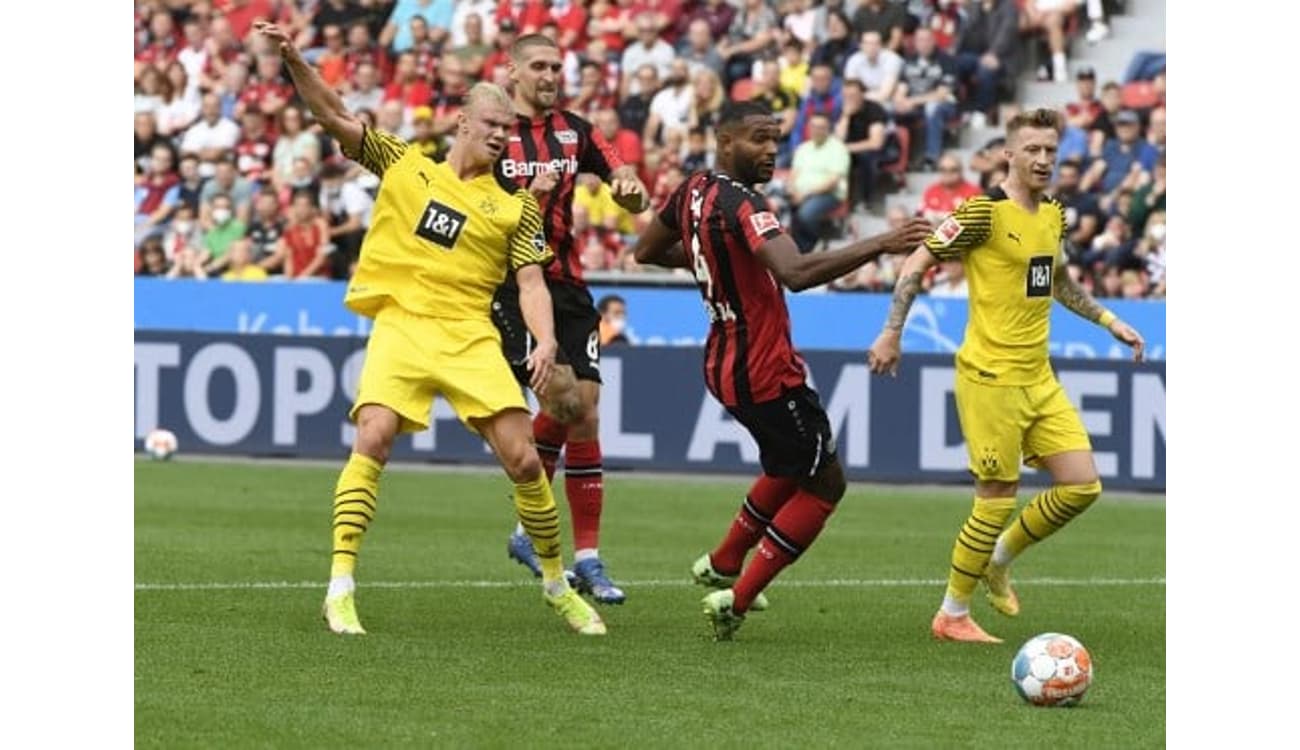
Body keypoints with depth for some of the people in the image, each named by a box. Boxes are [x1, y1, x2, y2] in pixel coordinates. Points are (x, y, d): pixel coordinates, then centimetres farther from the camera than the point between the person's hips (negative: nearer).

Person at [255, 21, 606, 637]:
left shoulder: (516, 205, 10)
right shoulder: (403, 164, 10)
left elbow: (531, 283, 6)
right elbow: (333, 114, 6)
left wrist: (545, 341, -12)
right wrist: (293, 59, -9)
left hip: (469, 336, 1)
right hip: (400, 325, -1)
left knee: (522, 458, -7)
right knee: (373, 438, -22)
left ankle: (557, 584, 15)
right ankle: (340, 590, -19)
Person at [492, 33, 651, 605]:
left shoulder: (574, 132, 10)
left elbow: (636, 200, 10)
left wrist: (630, 188, -14)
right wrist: (529, 195, -23)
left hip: (567, 286, 5)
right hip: (509, 284, -5)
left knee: (584, 415, -1)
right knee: (561, 397, -20)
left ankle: (587, 557, 4)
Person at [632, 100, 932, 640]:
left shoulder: (694, 191, 3)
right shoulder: (739, 205, -25)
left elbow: (646, 251, 21)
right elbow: (796, 273, -40)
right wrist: (880, 246, -43)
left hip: (726, 365, 10)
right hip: (764, 372, -10)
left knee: (788, 469, 30)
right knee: (825, 483, 3)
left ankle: (722, 565, 37)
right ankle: (736, 599, 2)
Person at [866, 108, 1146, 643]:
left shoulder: (1053, 216, 12)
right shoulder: (984, 213, -12)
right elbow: (917, 264, -8)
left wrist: (1109, 321, 25)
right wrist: (891, 334, -12)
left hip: (1039, 379, 8)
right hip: (991, 378, -8)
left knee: (1082, 486, 2)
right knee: (998, 500, -5)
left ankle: (999, 560, 24)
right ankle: (952, 616, 10)